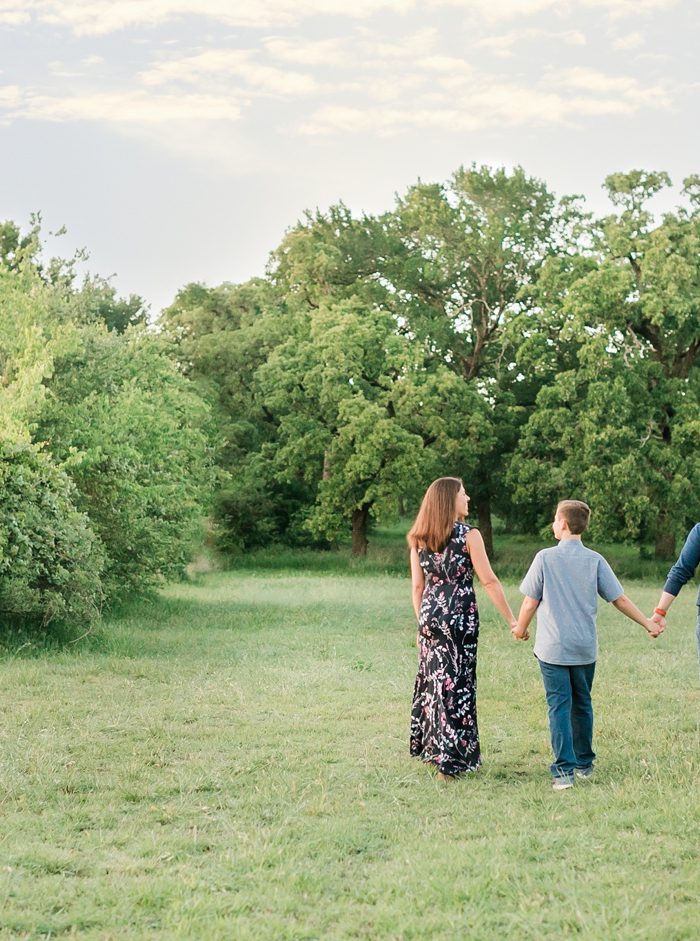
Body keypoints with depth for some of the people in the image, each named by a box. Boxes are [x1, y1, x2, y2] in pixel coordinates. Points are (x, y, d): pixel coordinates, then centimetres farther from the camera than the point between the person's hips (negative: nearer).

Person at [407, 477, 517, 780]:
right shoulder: (469, 535, -8)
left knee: (431, 677, 17)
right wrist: (512, 620, -5)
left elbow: (417, 586, 9)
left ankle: (426, 745, 29)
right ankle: (450, 760, 1)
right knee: (456, 683, -1)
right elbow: (489, 581, -9)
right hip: (460, 615, -5)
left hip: (430, 612, 5)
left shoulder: (419, 539, 6)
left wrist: (422, 623, 19)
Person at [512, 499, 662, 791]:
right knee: (582, 704, 16)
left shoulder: (545, 558, -7)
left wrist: (520, 629, 13)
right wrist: (648, 623, 12)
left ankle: (564, 770, -9)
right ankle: (584, 764, 26)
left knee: (559, 706, -3)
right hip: (585, 648, 3)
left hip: (552, 648, -3)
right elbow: (620, 599, 0)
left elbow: (530, 603, -4)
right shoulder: (595, 560, -1)